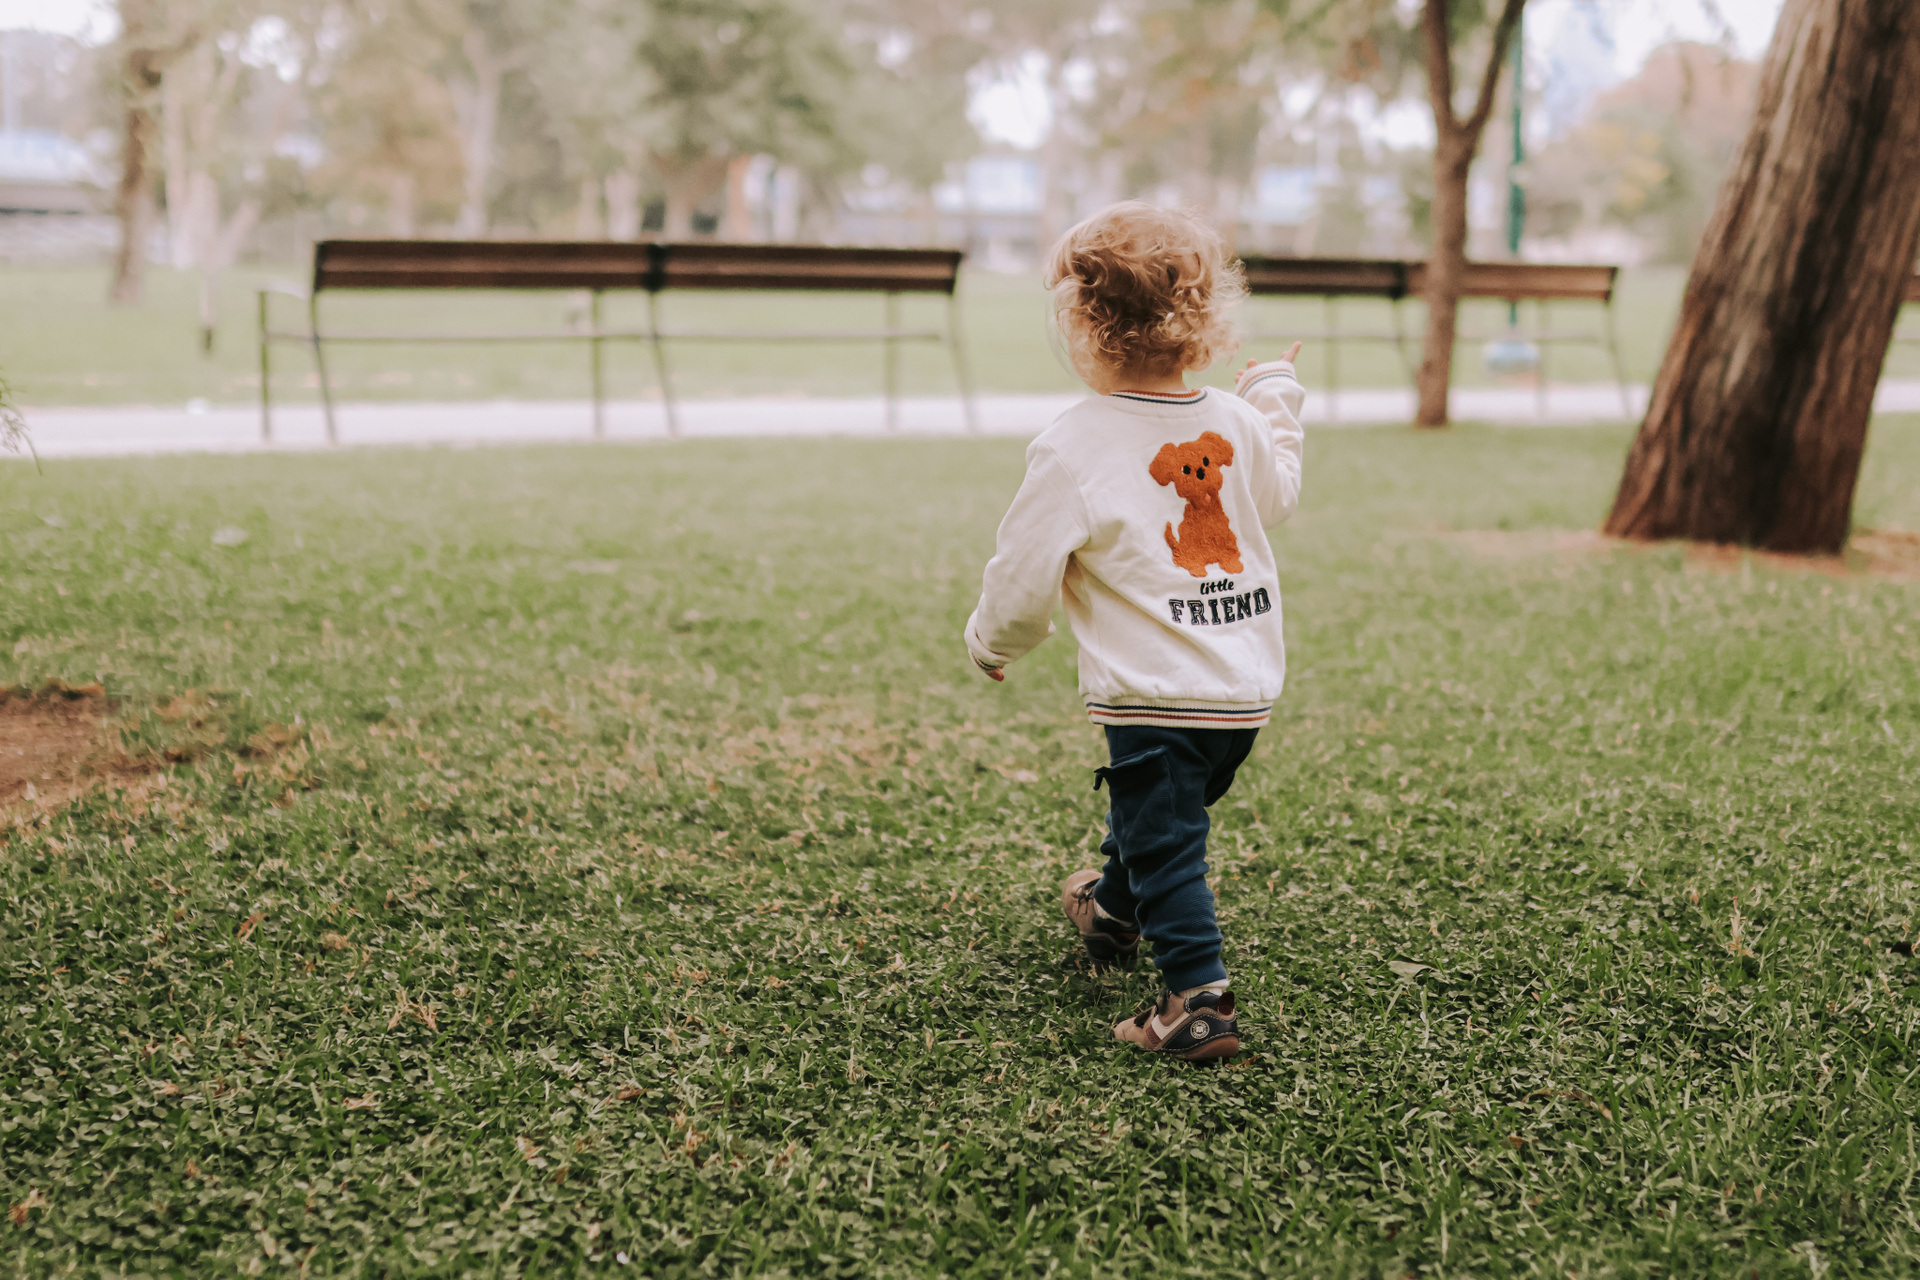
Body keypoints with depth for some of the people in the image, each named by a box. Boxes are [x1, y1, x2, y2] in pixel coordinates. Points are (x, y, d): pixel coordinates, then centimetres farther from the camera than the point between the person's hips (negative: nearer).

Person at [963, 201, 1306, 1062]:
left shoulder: (1075, 447, -16)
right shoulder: (1238, 425, 1)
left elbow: (1024, 574, -10)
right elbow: (1278, 497, 25)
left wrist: (991, 641, 11)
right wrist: (1276, 401, 38)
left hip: (1154, 692, -7)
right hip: (1250, 684, 7)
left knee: (1165, 842, 3)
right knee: (1169, 814, 26)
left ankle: (1197, 999, 0)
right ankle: (1113, 911, 49)